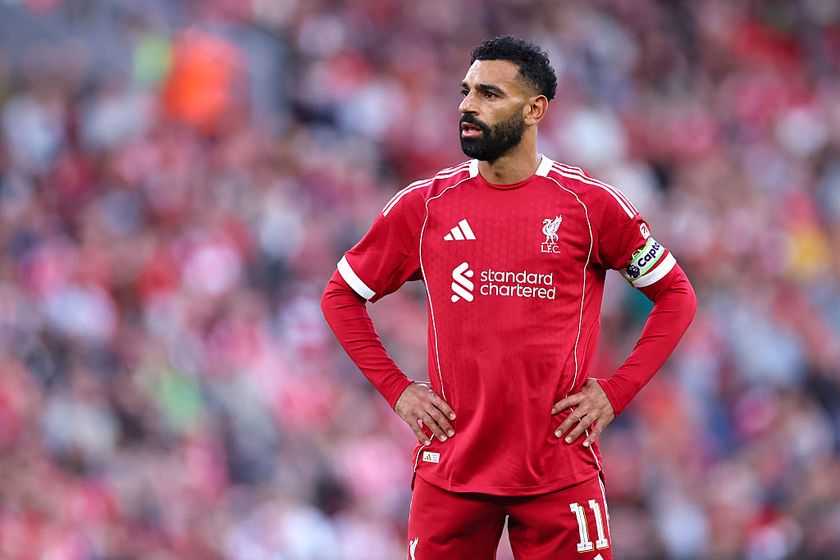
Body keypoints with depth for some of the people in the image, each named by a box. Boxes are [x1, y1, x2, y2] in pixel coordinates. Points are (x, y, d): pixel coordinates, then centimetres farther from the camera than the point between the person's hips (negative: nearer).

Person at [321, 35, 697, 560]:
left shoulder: (591, 204, 0)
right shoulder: (423, 206, 5)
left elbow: (676, 295, 8)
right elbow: (341, 296, 15)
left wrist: (616, 392, -1)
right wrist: (396, 389, 4)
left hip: (560, 472, -2)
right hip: (450, 471, 2)